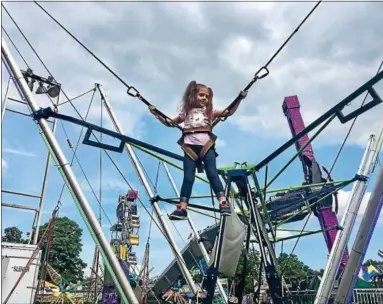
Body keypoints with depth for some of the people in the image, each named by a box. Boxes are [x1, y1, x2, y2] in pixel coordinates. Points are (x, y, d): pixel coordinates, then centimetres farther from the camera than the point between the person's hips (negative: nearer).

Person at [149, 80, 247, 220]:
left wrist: (239, 99, 5)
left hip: (207, 146, -1)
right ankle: (182, 208, -6)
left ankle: (223, 203, -11)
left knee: (212, 174, -9)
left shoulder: (210, 111, 17)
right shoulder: (186, 112, 19)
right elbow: (169, 122, 29)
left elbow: (229, 112, 15)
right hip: (190, 147, 1)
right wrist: (156, 114, 21)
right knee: (188, 177, -4)